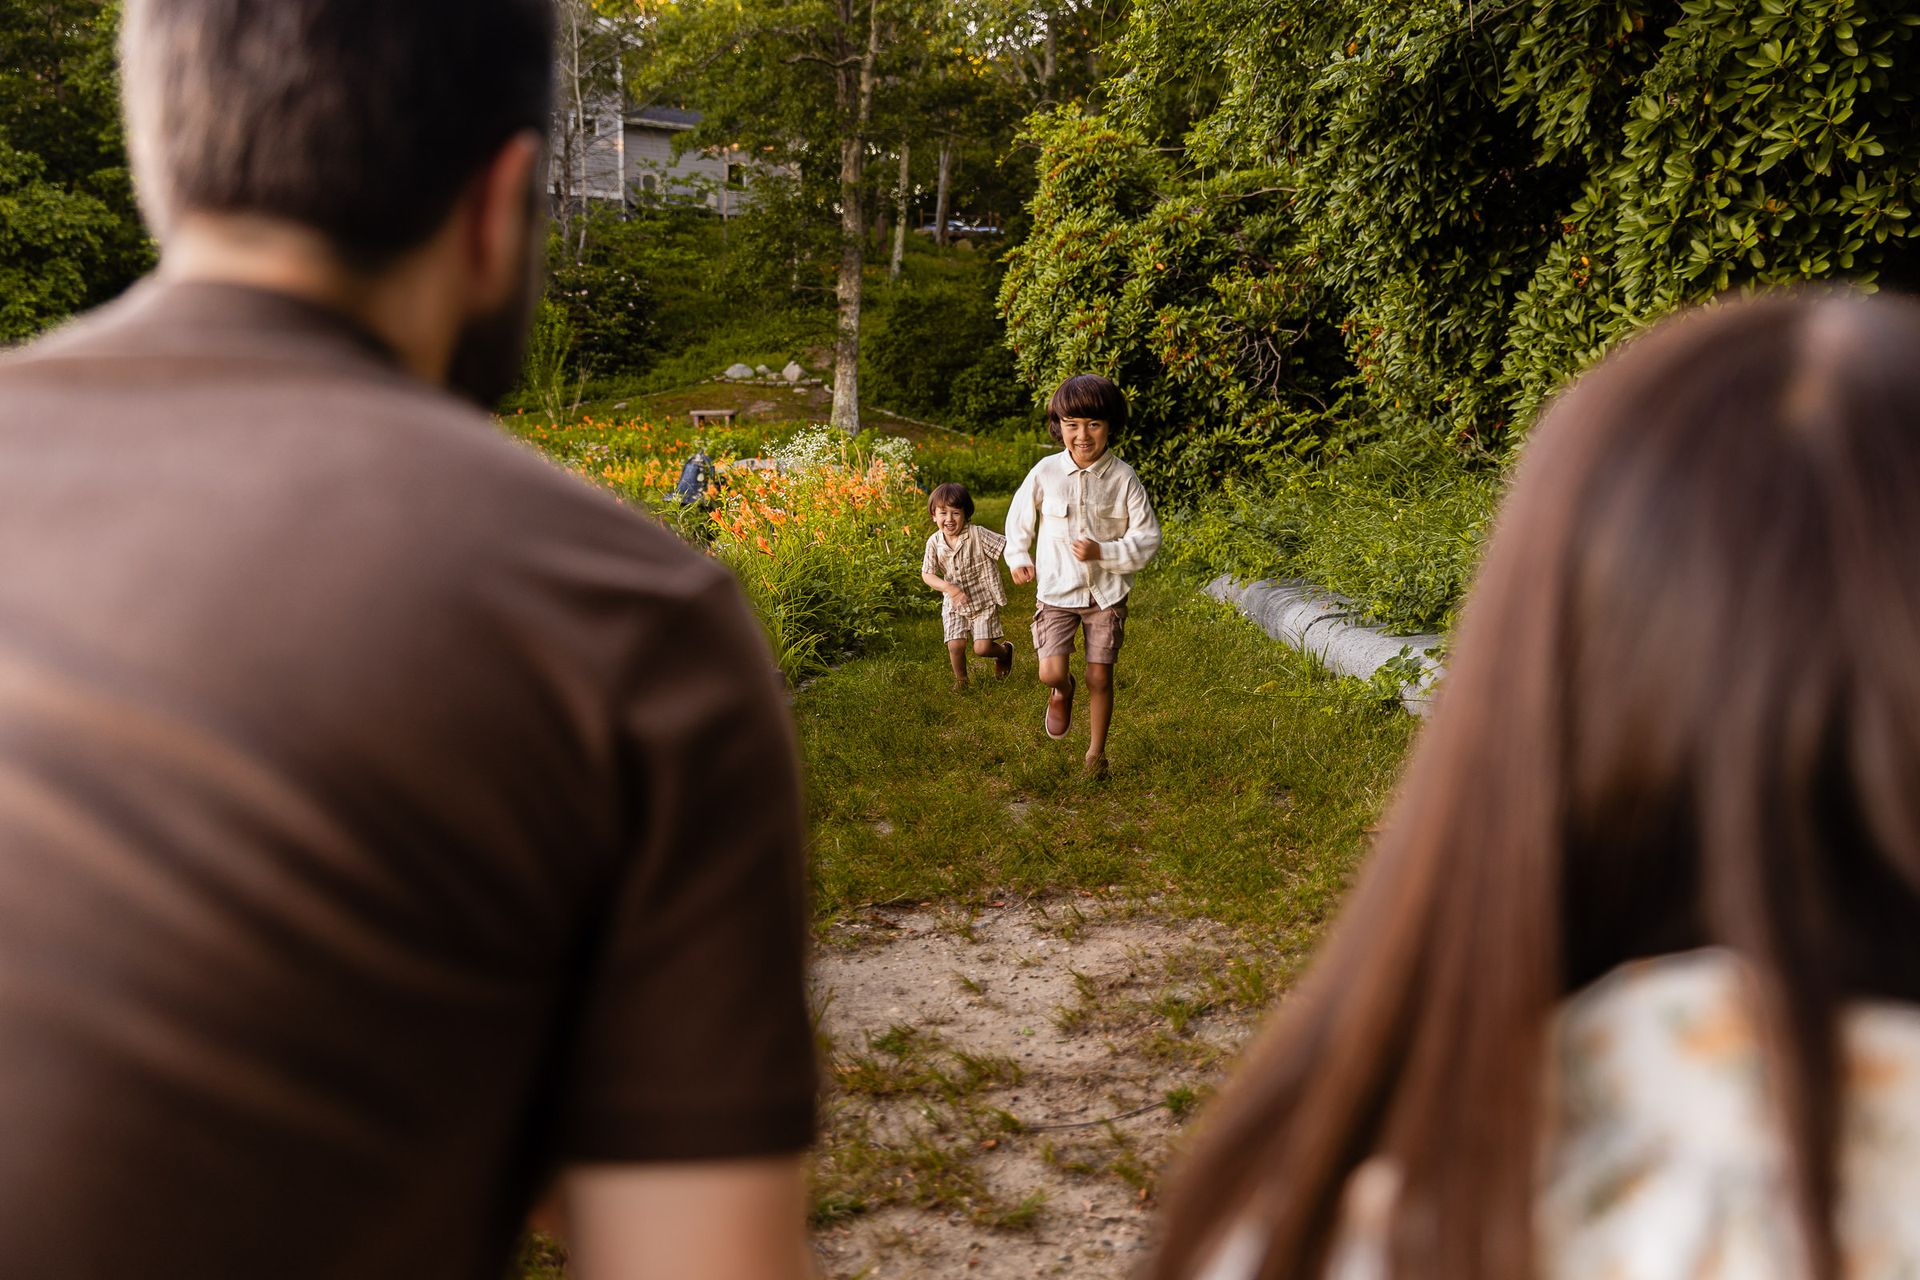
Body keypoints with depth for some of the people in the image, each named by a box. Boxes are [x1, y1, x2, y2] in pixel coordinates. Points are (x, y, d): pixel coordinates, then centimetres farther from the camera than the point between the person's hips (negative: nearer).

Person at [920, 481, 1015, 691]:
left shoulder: (977, 535, -19)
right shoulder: (934, 542, -9)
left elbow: (1008, 547, -17)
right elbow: (927, 574, -5)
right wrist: (951, 588, -20)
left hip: (984, 601, -3)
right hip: (954, 604, 3)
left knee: (982, 648, -7)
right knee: (955, 645, -8)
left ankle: (1005, 650, 30)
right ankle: (960, 680, 22)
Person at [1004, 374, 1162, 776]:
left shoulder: (1123, 478, -9)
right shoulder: (1045, 473, -7)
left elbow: (1148, 538, -5)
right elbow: (1019, 518, 10)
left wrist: (1103, 553, -18)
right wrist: (1018, 558, -2)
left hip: (1107, 594, 0)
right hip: (1057, 591, 0)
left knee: (1100, 677, 4)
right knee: (1051, 673, -12)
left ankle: (1096, 751, 27)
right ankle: (1062, 690, 28)